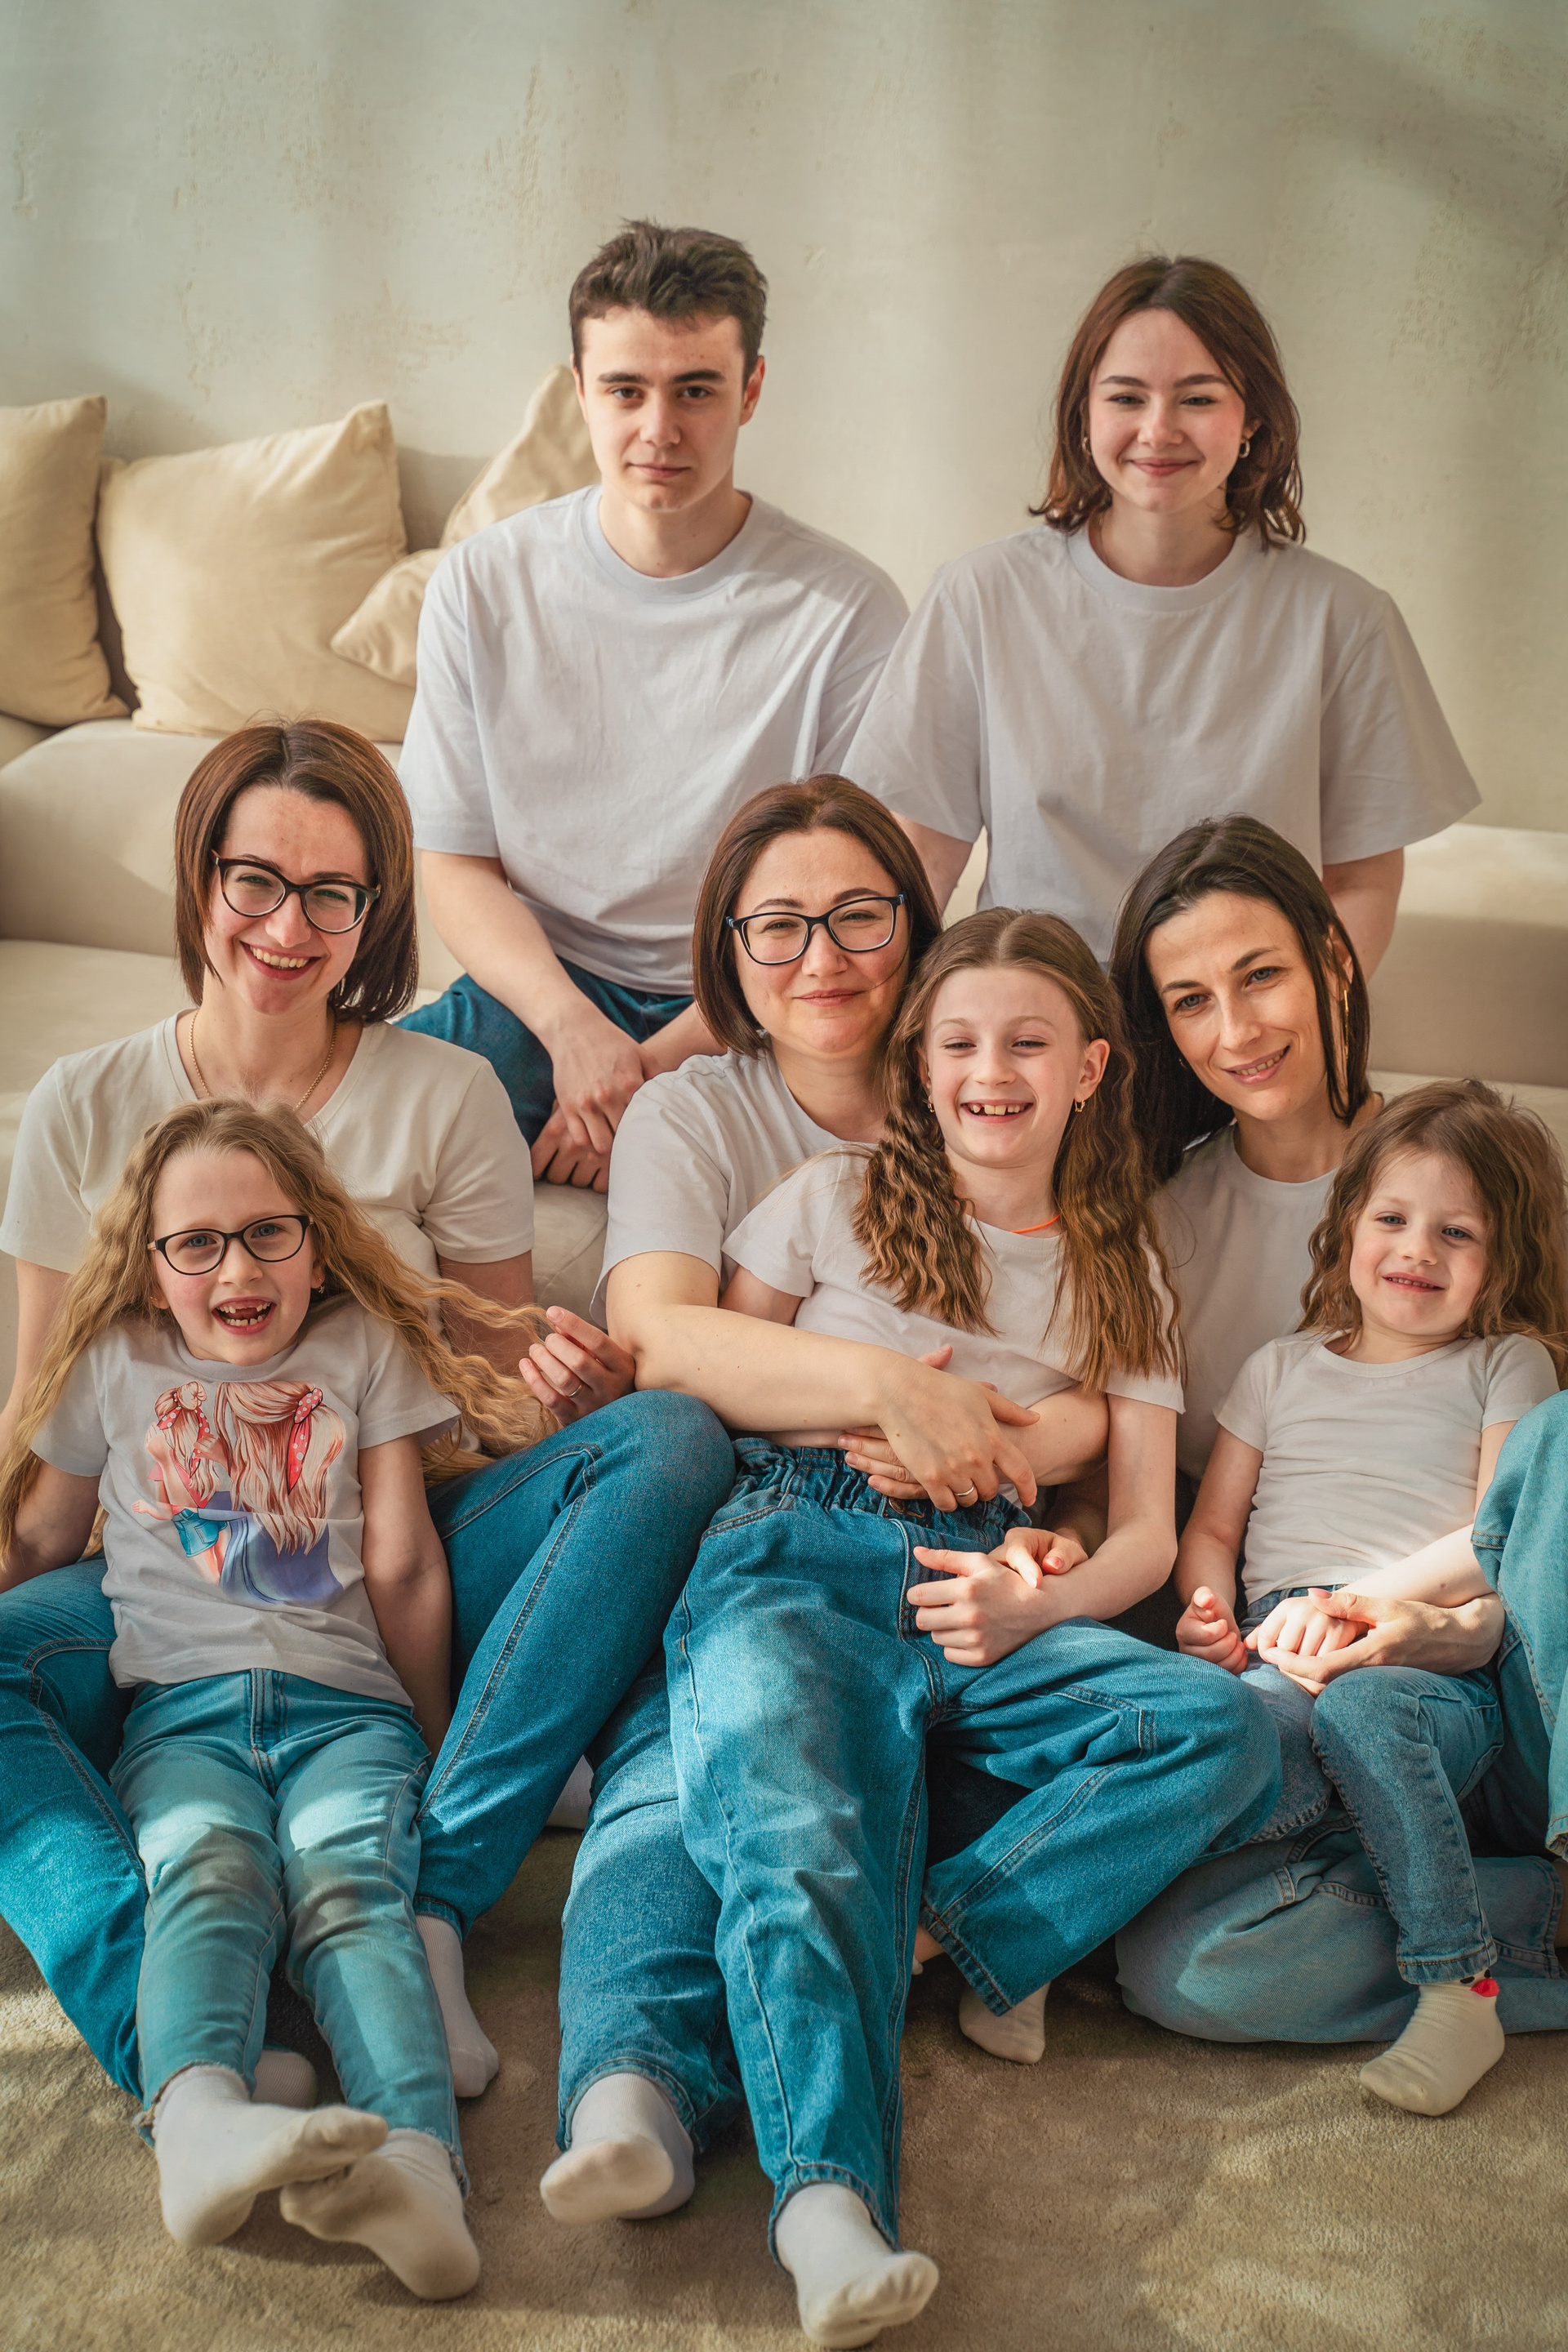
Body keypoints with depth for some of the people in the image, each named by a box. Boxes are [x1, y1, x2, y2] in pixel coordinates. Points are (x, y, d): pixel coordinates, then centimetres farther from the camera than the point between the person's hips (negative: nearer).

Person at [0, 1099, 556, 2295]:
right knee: (206, 1872, -32)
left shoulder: (364, 1349, 15)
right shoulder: (116, 1367, 18)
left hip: (346, 1704, 0)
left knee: (348, 1881, -31)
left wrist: (438, 1742, 12)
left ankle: (417, 2157, -56)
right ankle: (200, 2121, -62)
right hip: (182, 1712, 1)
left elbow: (402, 1565, 11)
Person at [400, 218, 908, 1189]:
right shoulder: (485, 586, 1)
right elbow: (457, 863, 3)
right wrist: (574, 1029, -17)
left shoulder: (849, 611, -7)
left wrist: (657, 1065, -17)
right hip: (538, 992, 2)